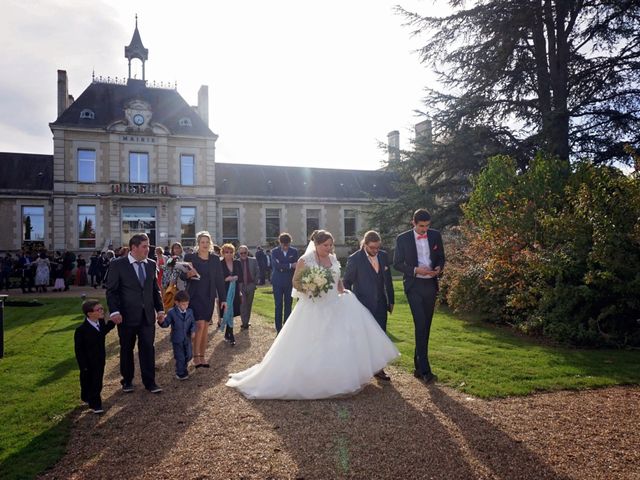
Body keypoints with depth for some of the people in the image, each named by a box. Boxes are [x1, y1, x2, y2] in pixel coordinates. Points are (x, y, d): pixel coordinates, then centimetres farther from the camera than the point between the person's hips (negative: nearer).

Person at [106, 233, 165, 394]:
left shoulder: (151, 264, 6)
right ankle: (127, 380, 28)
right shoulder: (117, 264, -7)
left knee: (148, 348, 4)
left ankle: (149, 382, 14)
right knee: (126, 349, 12)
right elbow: (111, 290, -7)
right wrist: (114, 312, -16)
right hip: (127, 316, -3)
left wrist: (160, 309, 6)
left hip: (148, 315, 3)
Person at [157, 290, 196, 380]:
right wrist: (161, 321, -29)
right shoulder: (172, 313, -9)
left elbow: (193, 322, 4)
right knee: (180, 357, 3)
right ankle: (181, 373, 23)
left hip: (187, 338, 4)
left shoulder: (190, 312, 0)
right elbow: (166, 323, -7)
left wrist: (193, 331, -12)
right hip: (177, 339, -4)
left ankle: (183, 367, 39)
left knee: (189, 355, 10)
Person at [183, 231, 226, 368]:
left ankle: (202, 357, 17)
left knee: (205, 327, 8)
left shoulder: (215, 259, 5)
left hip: (209, 297, 3)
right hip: (195, 295, -3)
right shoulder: (190, 257, -2)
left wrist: (222, 298, 3)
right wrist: (188, 274, -20)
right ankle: (195, 356, -1)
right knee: (200, 325, -13)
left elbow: (219, 279, 5)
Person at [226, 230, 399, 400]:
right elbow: (296, 281, -7)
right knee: (310, 349, 0)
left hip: (334, 307, 6)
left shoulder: (333, 259, 8)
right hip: (314, 310, -5)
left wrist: (343, 291, 0)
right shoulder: (305, 260, -10)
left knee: (338, 344, 0)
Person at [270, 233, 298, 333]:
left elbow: (295, 266, 1)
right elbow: (276, 265, -15)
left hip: (289, 282, 1)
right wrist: (290, 266, -18)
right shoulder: (274, 251, -2)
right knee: (278, 306, 2)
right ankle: (279, 329, 8)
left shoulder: (294, 251, 2)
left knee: (288, 306, 7)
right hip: (278, 282, -1)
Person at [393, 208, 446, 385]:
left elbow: (441, 257, 14)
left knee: (425, 327, 10)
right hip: (414, 286, -4)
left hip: (431, 285, 4)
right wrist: (415, 270, -16)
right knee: (421, 326, -13)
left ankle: (418, 367, 22)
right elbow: (397, 263, -2)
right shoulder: (403, 238, -4)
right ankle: (425, 370, -11)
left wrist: (439, 268, -8)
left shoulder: (435, 235, 6)